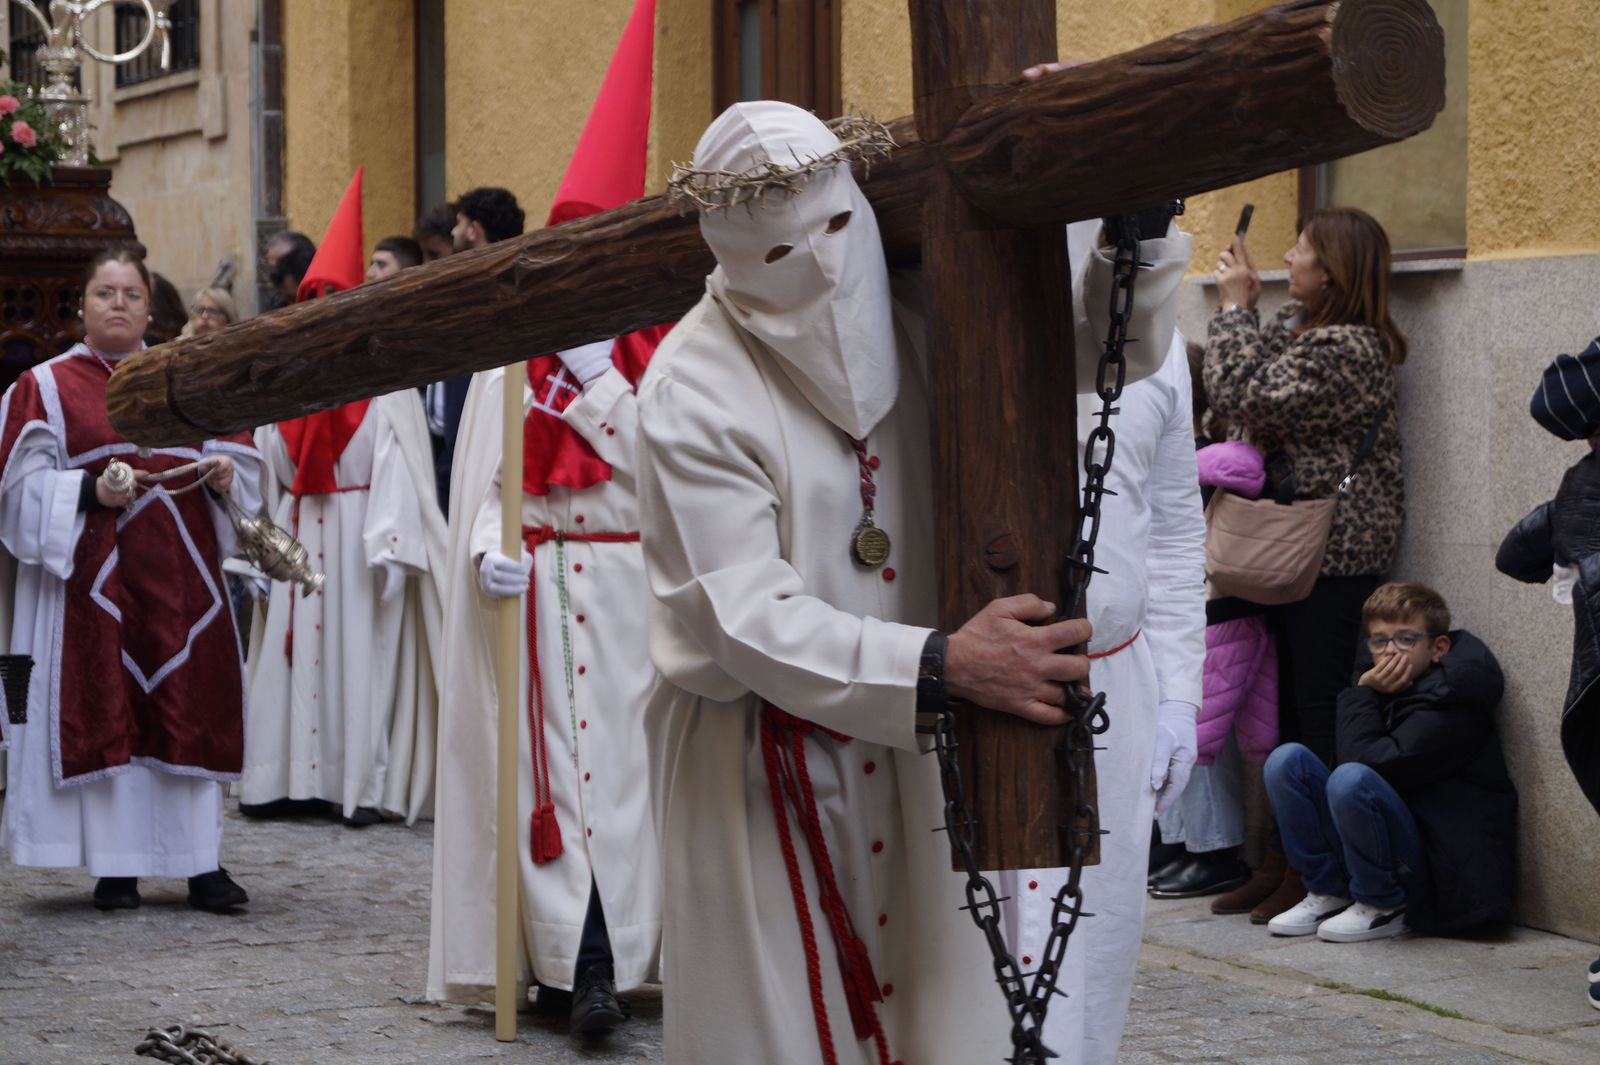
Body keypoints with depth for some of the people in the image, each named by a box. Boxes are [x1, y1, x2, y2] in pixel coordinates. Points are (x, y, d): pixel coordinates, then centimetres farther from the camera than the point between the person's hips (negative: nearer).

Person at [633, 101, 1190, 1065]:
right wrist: (942, 666, -28)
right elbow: (744, 617, -19)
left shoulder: (914, 318, 1)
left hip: (908, 752, 4)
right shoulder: (694, 388, -13)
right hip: (765, 765, -4)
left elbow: (1122, 350, 8)